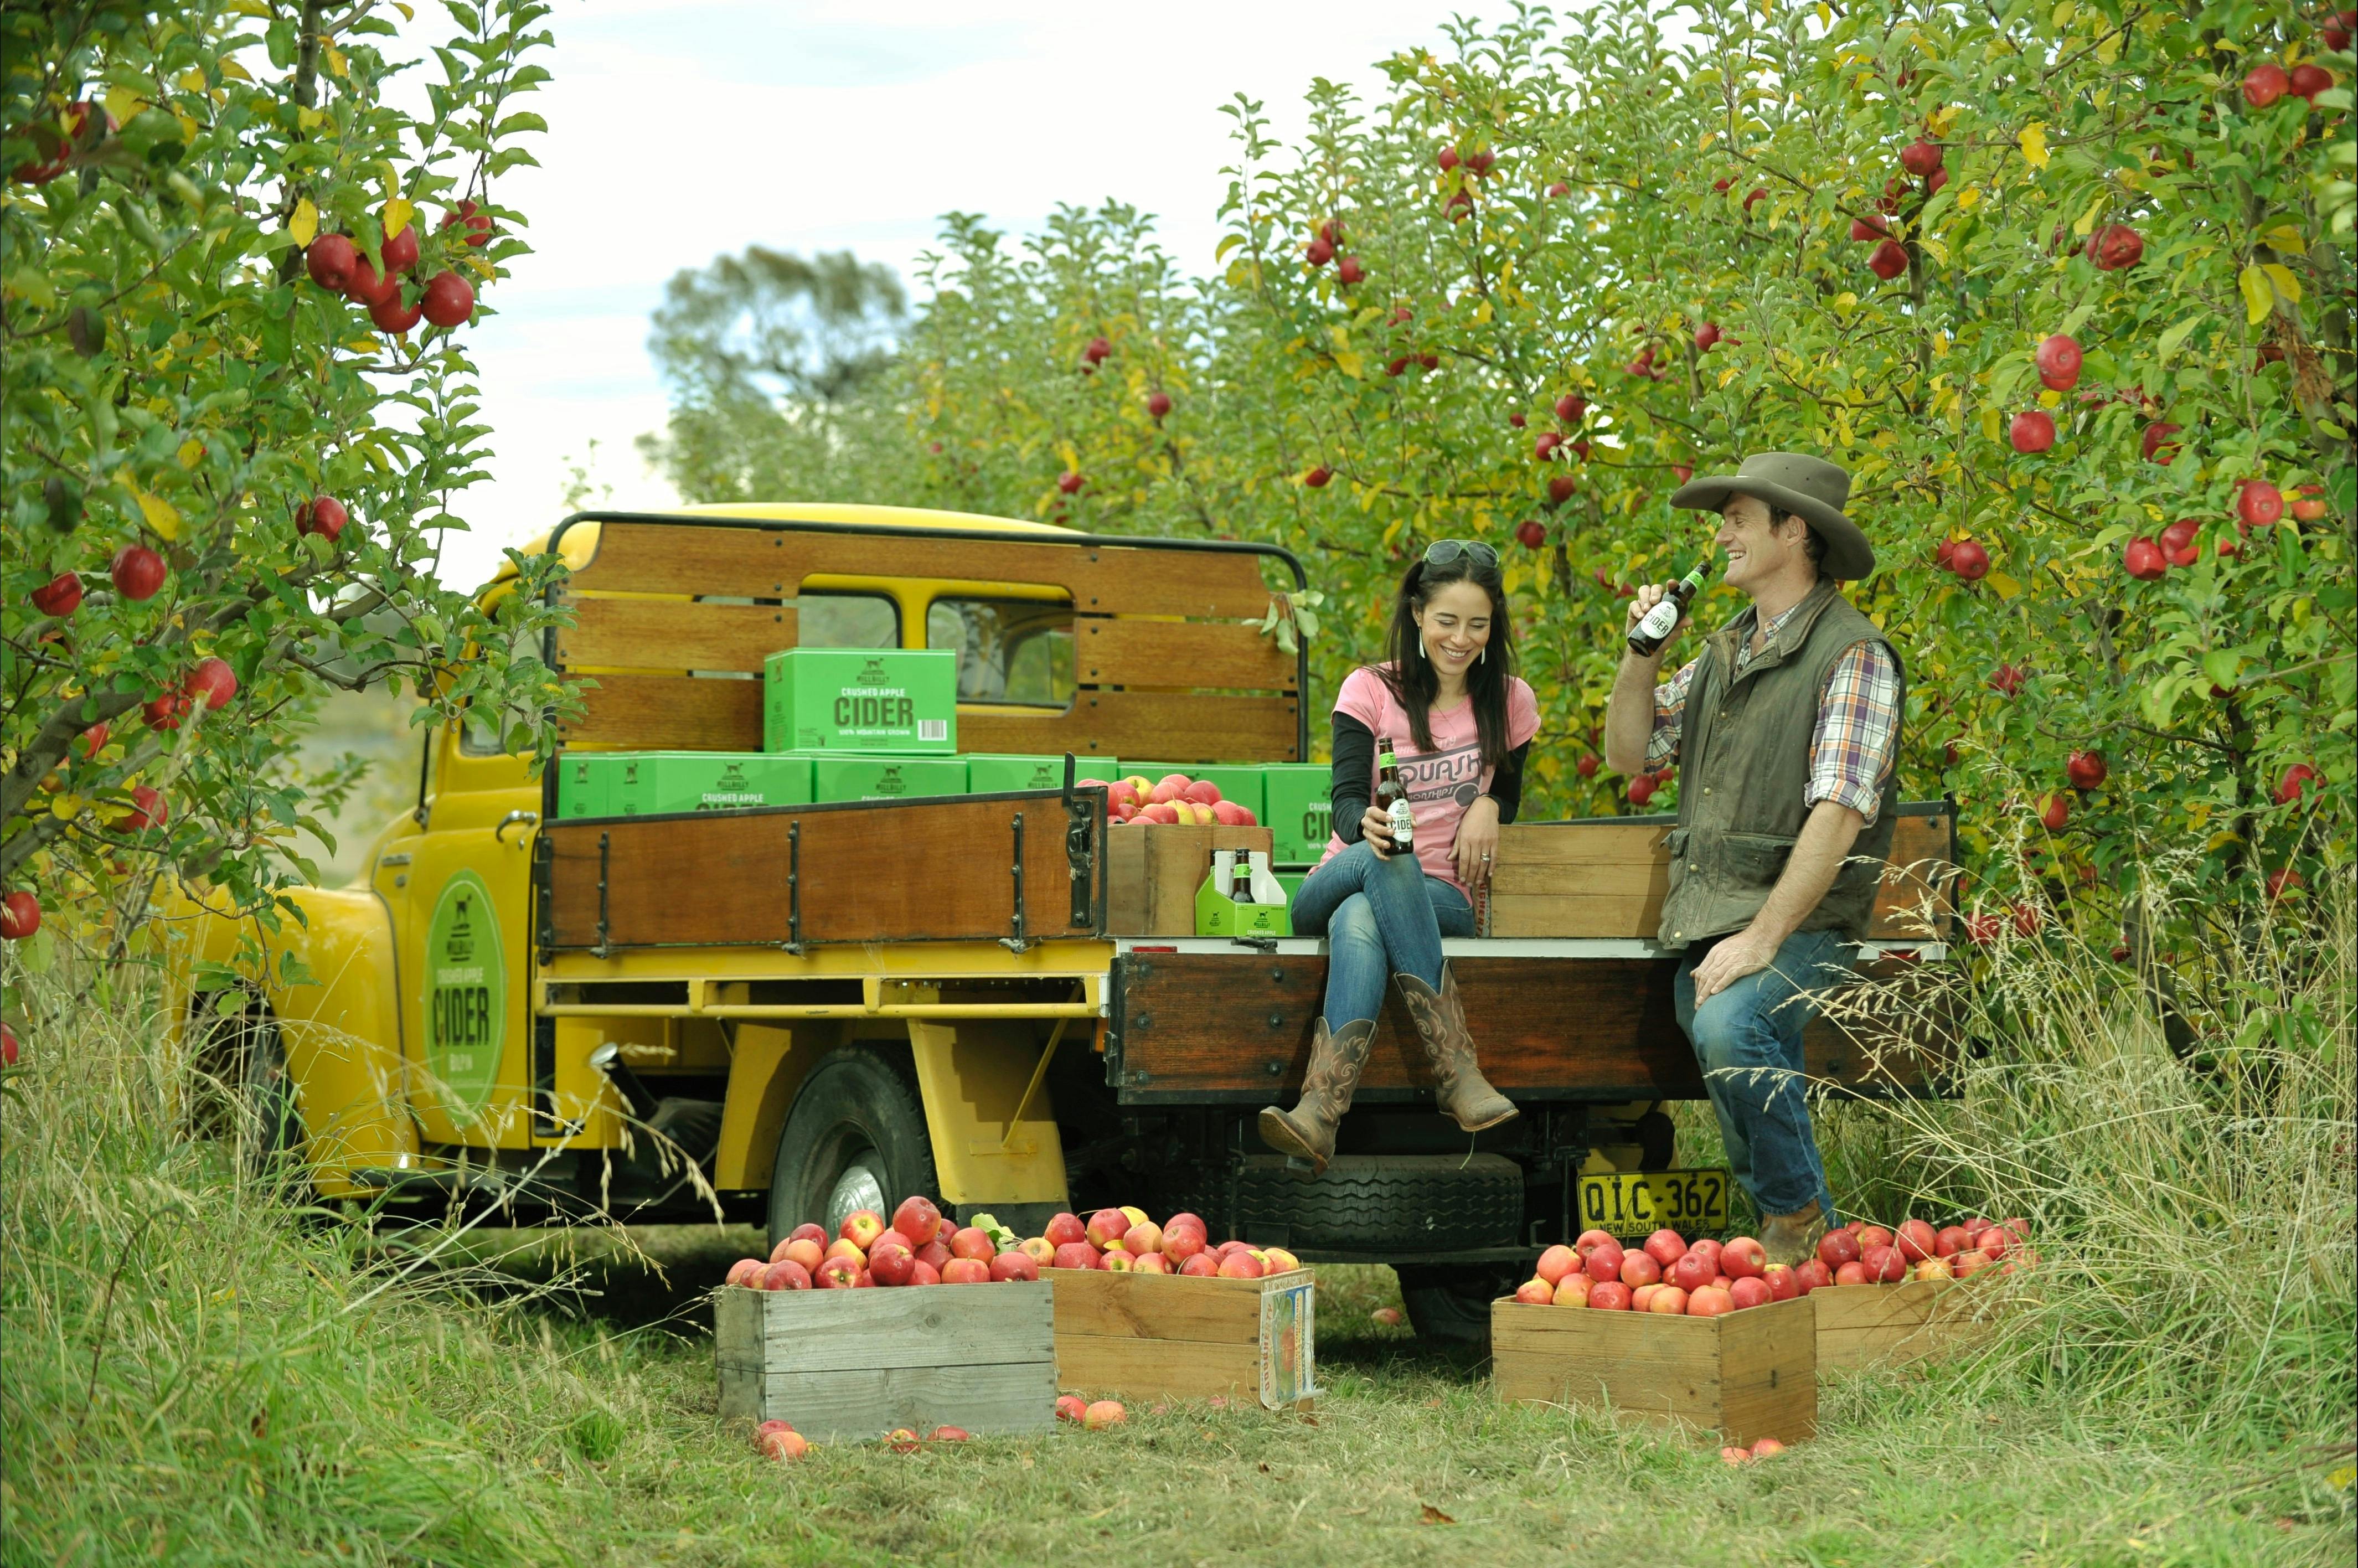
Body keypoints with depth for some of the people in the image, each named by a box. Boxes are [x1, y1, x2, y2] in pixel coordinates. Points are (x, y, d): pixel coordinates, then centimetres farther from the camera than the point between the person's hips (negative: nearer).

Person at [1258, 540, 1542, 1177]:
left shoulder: (1510, 702, 10)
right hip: (1341, 882, 0)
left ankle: (1320, 1112, -57)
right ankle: (1456, 1071, -47)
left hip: (1441, 897, 0)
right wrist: (1367, 825, -33)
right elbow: (1345, 800, -7)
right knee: (1385, 861, -39)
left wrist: (1488, 805, -4)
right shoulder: (1371, 690, 4)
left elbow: (1509, 792, 23)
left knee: (1360, 926, -37)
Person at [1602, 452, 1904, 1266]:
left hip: (1800, 918, -8)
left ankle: (1801, 1220, -14)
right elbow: (1628, 752, 19)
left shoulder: (1853, 656, -9)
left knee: (1730, 1026, -32)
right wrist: (1642, 655, 3)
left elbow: (1839, 812, -18)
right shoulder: (1723, 652, 17)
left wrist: (1761, 938, -24)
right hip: (1703, 917, 8)